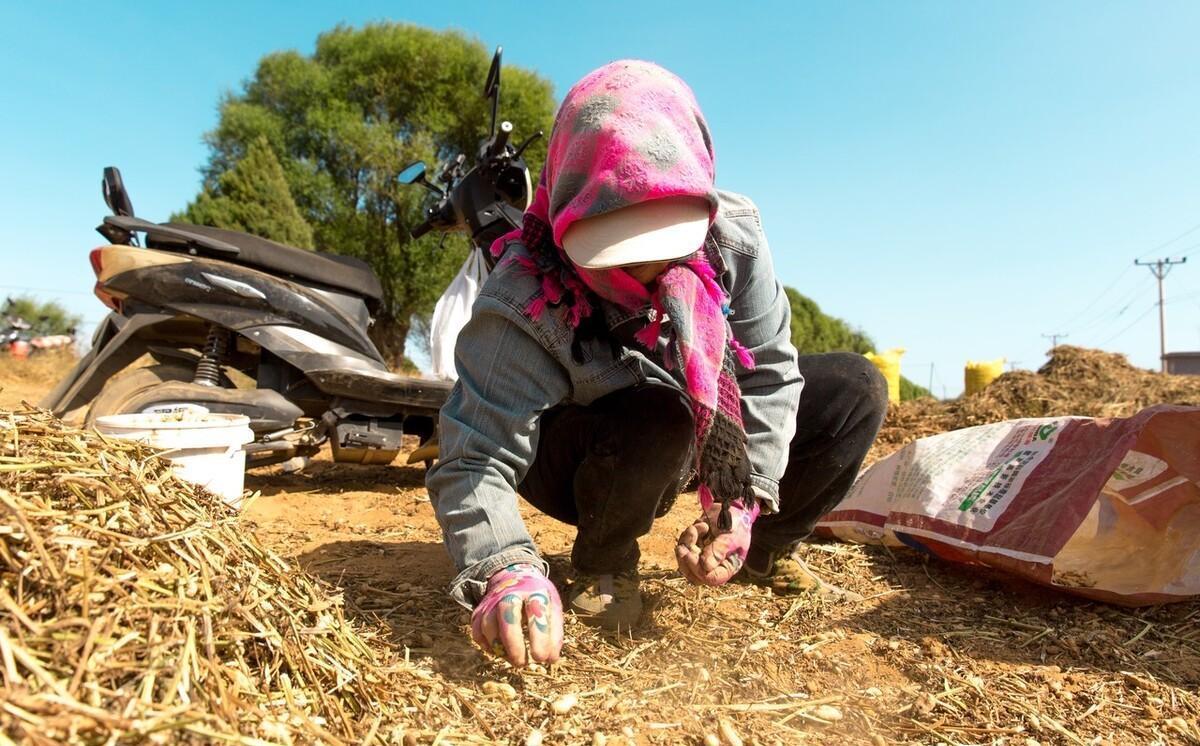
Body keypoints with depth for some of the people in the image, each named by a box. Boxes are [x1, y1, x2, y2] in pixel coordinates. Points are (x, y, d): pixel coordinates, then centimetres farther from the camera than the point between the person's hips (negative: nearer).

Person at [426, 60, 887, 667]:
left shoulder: (731, 233, -23)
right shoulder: (524, 301, -34)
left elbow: (769, 371, -15)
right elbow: (473, 462, -35)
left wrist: (742, 503, -22)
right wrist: (506, 570, -55)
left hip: (703, 438, 5)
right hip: (578, 458, -4)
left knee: (857, 389, -9)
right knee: (658, 422, -39)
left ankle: (764, 549, 12)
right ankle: (602, 563, -5)